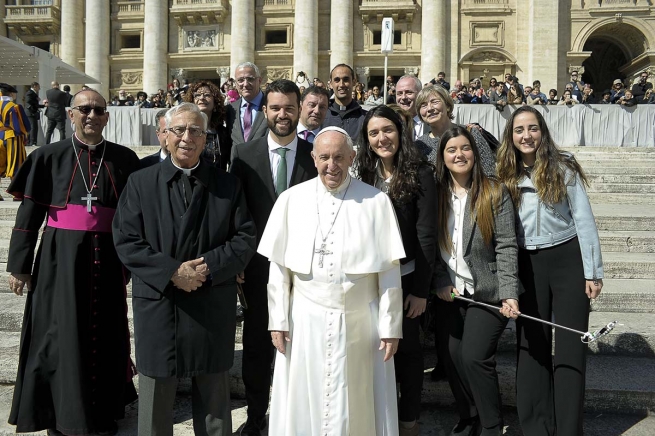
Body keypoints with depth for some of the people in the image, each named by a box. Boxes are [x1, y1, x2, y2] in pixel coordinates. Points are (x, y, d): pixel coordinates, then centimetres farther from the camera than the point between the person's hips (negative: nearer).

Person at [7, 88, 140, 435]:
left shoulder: (124, 159, 3)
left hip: (107, 259, 1)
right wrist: (19, 264, -1)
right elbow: (29, 213, 1)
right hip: (60, 258, -1)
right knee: (61, 336, 5)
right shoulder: (49, 157, 0)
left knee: (105, 335, 11)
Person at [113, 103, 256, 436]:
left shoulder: (228, 185, 4)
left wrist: (208, 268, -16)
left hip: (213, 308, 1)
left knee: (214, 401, 14)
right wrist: (172, 272, -15)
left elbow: (244, 239, 0)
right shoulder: (141, 183, 3)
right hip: (157, 305, 0)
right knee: (155, 400, 13)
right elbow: (126, 241, -4)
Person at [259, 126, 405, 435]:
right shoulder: (291, 200, -1)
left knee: (355, 408, 11)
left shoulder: (376, 202, -5)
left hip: (359, 321, -1)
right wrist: (278, 321, 1)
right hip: (305, 321, 1)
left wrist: (390, 327, -3)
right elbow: (278, 266, 2)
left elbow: (389, 271, -4)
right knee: (304, 406, 13)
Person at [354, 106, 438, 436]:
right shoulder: (362, 173, 3)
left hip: (405, 276, -3)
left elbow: (426, 235, -10)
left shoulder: (419, 174, -8)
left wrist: (420, 289, -12)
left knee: (406, 346, 8)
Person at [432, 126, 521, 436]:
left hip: (487, 293, -3)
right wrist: (440, 283, -7)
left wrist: (509, 294, -17)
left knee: (474, 358, -12)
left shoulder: (495, 193, -5)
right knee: (453, 360, 5)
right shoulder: (436, 195, 3)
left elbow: (506, 247, -10)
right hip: (448, 294, 4)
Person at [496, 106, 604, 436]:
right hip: (527, 265, 3)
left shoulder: (562, 167, -4)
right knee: (531, 345, 7)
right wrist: (504, 276, 3)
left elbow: (583, 219, -5)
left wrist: (593, 270, -8)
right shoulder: (506, 175, 5)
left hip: (568, 259, -3)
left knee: (570, 347, 1)